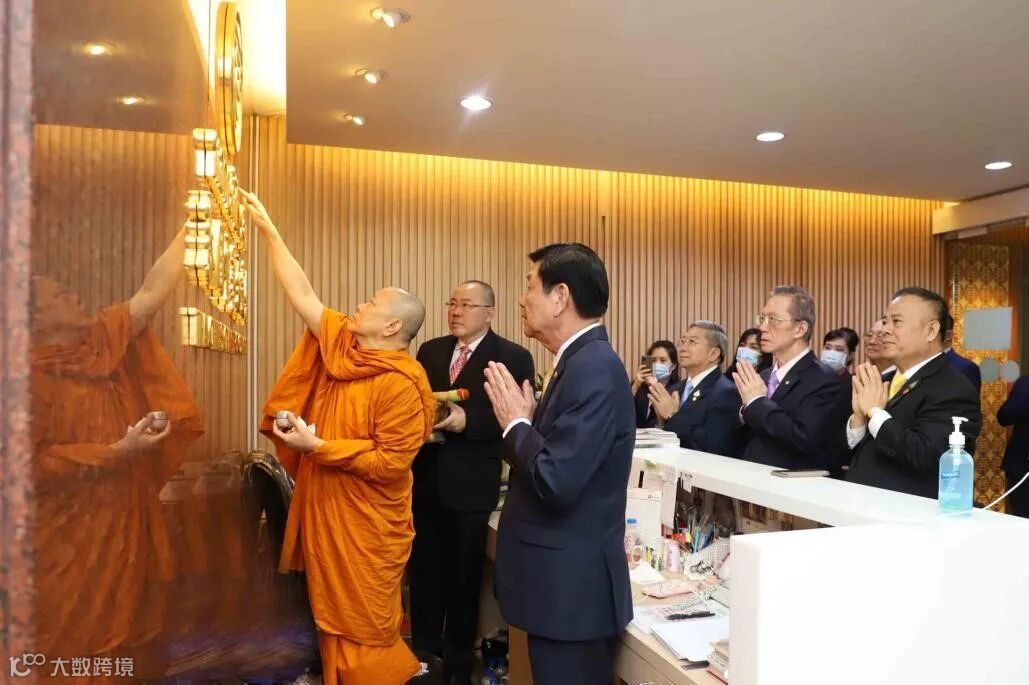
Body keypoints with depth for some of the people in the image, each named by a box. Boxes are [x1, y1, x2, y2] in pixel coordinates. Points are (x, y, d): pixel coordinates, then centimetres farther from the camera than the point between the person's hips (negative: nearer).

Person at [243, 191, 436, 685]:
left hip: (366, 525, -8)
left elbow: (391, 462, -24)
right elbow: (302, 295, 6)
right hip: (323, 511, 8)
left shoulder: (402, 384, -22)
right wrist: (267, 229, 7)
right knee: (333, 621, 22)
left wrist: (318, 447, -24)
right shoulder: (342, 344, 2)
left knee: (365, 630, 5)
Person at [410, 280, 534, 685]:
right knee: (424, 572, 16)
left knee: (464, 577, 13)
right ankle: (424, 651, 37)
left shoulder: (513, 358, -7)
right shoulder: (430, 351, 9)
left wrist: (467, 419, -26)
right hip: (426, 479, 4)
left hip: (472, 485, -4)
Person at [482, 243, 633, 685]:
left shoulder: (594, 368, -22)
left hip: (572, 586, -9)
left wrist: (516, 423, -14)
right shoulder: (580, 362, 8)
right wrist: (522, 419, -3)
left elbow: (556, 482, -28)